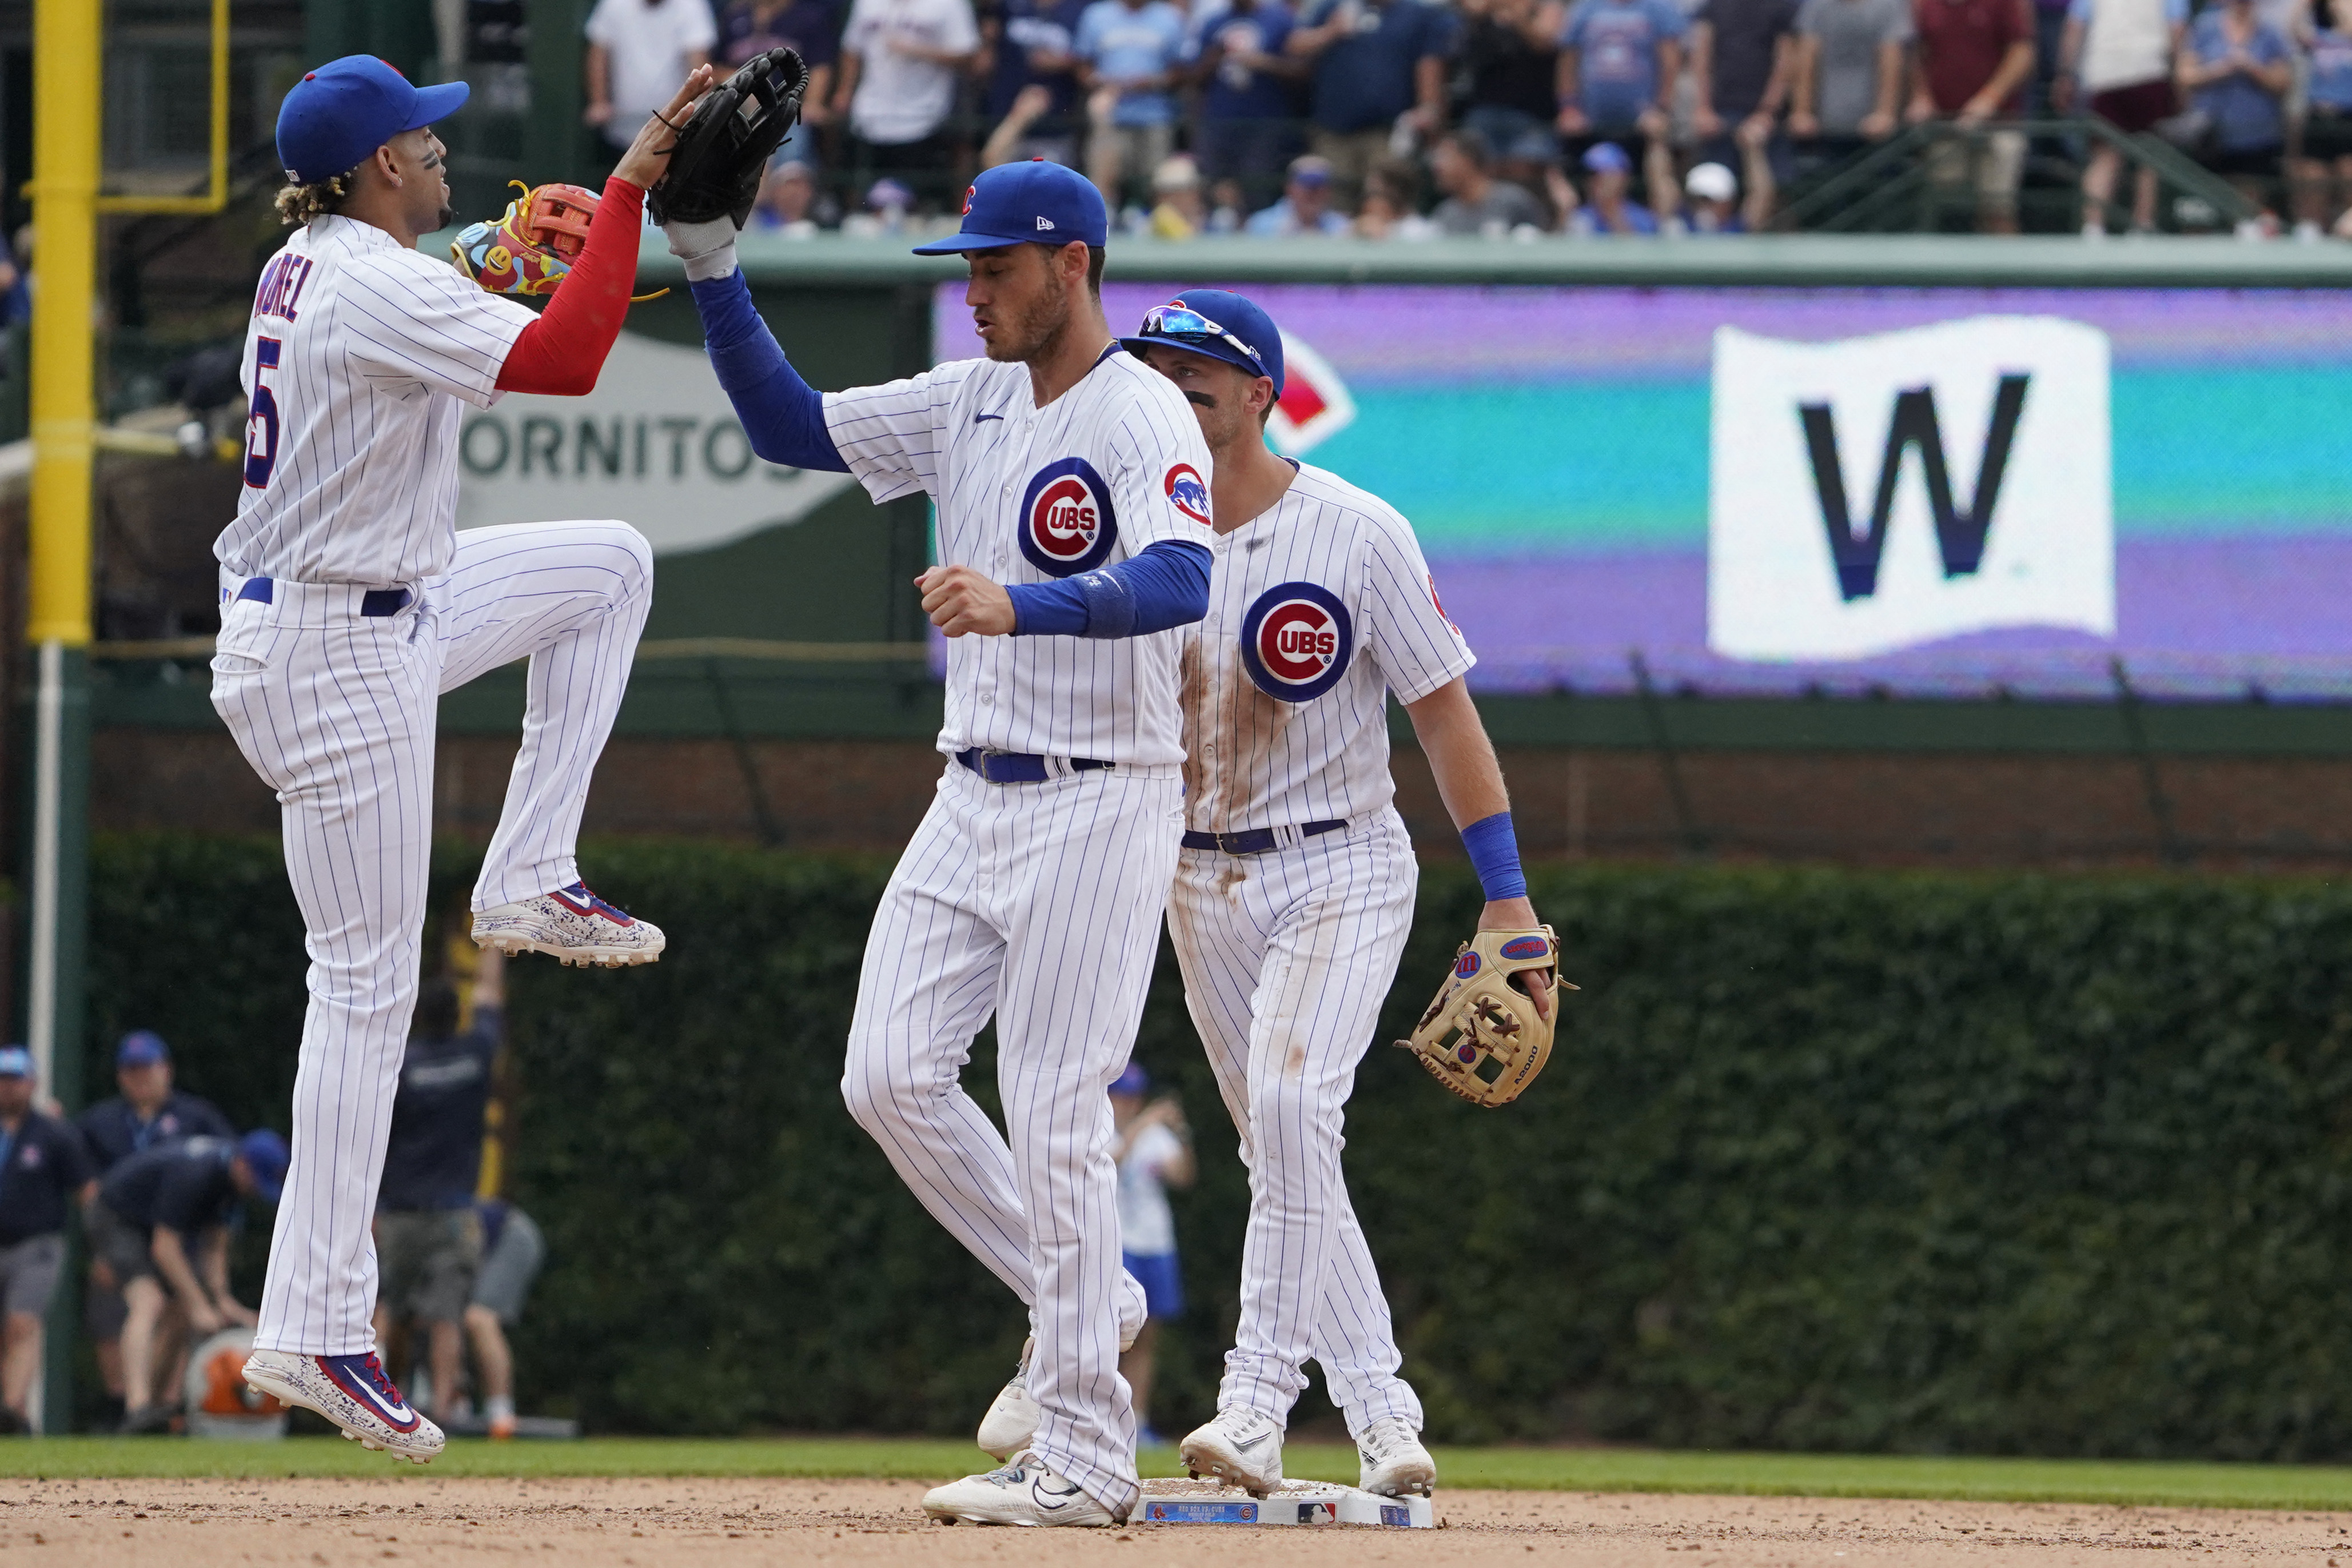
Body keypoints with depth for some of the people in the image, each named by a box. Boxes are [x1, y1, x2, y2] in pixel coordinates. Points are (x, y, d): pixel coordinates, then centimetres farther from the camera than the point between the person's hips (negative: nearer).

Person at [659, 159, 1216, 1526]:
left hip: (1099, 805, -8)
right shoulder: (968, 401, 11)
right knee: (892, 1078, 1)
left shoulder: (1143, 419, -14)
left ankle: (1084, 1454, -5)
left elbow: (1180, 583, -31)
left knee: (1055, 1113, -9)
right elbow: (789, 425, 14)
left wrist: (1021, 605, -47)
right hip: (975, 799, 8)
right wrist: (715, 270, 2)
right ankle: (1083, 1303, 19)